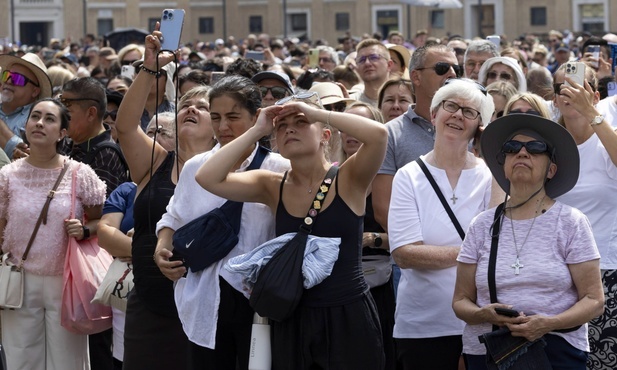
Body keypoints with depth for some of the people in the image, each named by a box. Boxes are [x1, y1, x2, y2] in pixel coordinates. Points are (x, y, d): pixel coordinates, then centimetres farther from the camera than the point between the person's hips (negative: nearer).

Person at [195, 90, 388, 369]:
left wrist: (317, 113, -14)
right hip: (292, 321, 3)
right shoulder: (273, 187, 4)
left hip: (347, 317, -3)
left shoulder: (349, 179, -4)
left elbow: (378, 134, -23)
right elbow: (208, 178, -7)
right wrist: (257, 131, -5)